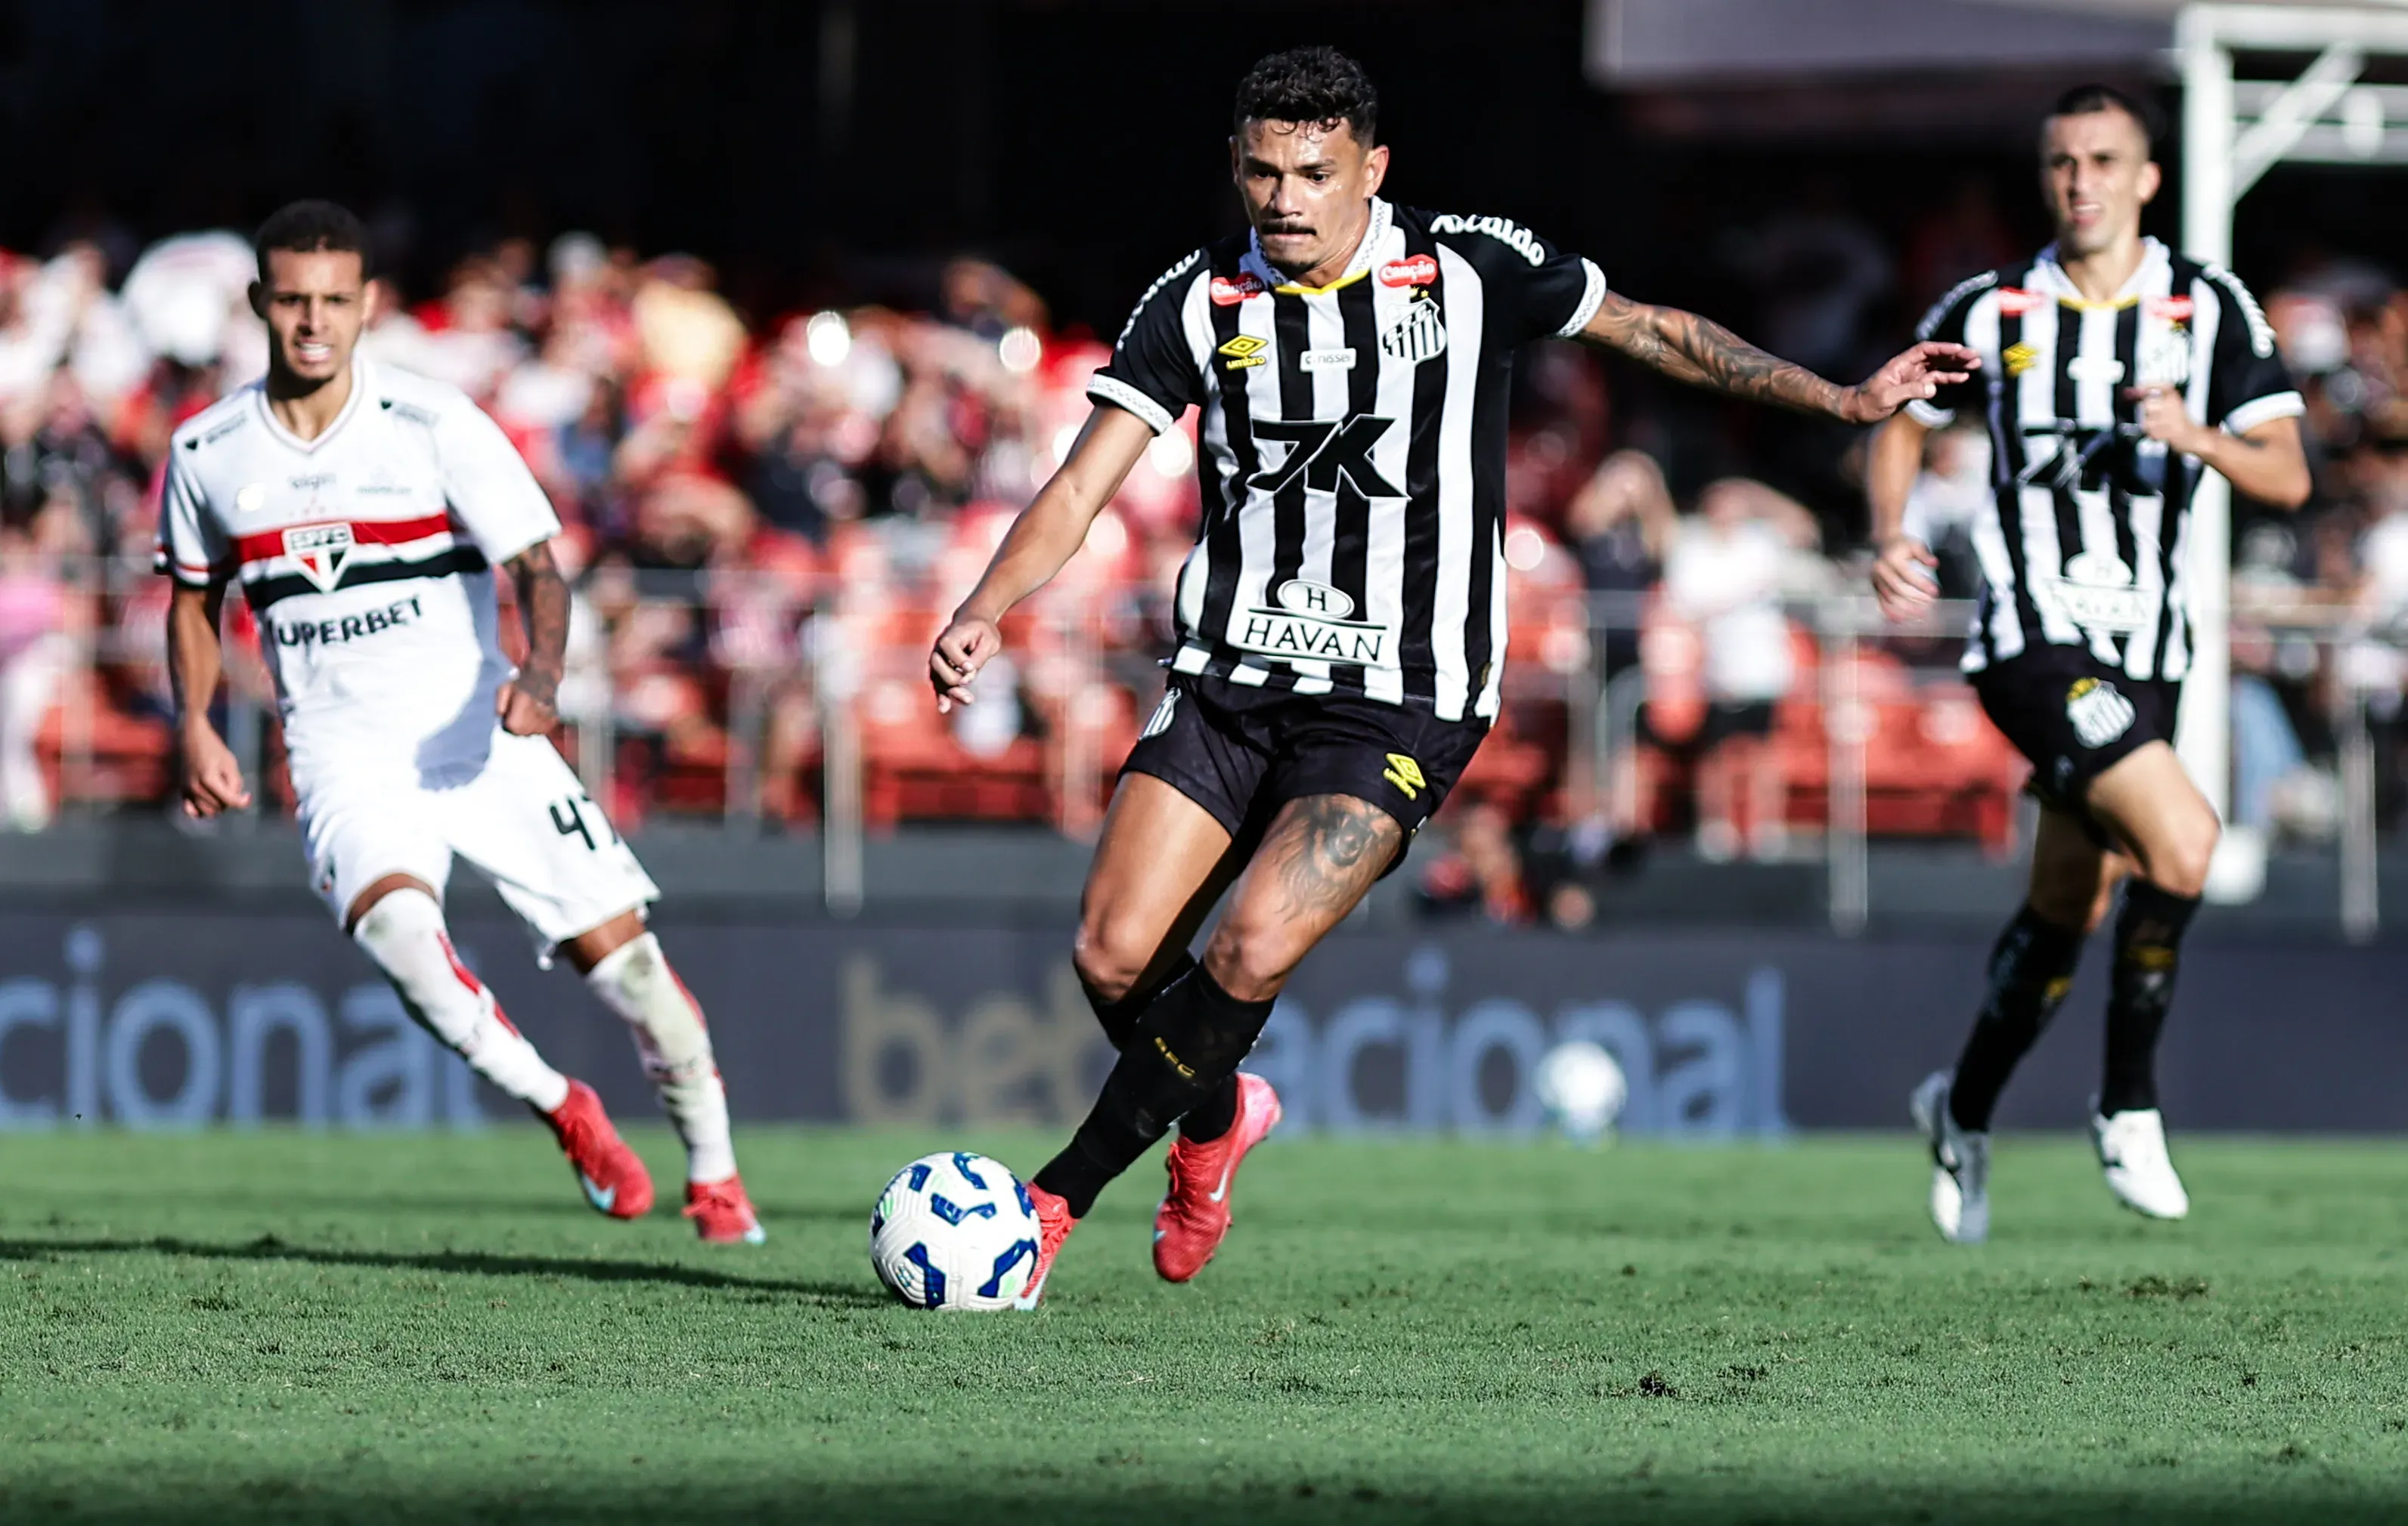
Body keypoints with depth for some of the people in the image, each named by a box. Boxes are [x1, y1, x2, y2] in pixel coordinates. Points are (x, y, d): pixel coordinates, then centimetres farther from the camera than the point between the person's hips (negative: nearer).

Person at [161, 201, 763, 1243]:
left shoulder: (436, 426, -8)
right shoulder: (206, 455, 2)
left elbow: (537, 570, -10)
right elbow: (194, 599, 18)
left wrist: (541, 671, -31)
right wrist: (194, 727, 2)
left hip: (478, 739, -1)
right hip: (343, 756, 1)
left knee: (613, 942, -7)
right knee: (395, 925, -30)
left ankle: (714, 1172, 15)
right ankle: (563, 1113, -9)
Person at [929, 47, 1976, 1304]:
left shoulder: (1470, 271, -4)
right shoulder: (1200, 300, -1)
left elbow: (1651, 332, 11)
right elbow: (1081, 487, -4)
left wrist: (1838, 400, 6)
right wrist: (983, 613, -21)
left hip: (1399, 706, -3)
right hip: (1229, 680, 3)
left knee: (1255, 952, -22)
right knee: (1113, 956, -8)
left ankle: (1054, 1199, -10)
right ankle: (1214, 1119, 26)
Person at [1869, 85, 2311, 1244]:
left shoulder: (2212, 310, 2)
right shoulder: (1991, 312, -1)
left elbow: (2287, 477, -4)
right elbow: (1902, 424, 15)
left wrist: (2197, 436, -24)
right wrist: (1889, 540, -3)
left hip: (2146, 653, 4)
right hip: (2034, 638, -4)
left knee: (2070, 907, 13)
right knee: (2182, 841, -23)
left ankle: (1965, 1109, 36)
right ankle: (2128, 1103, -8)